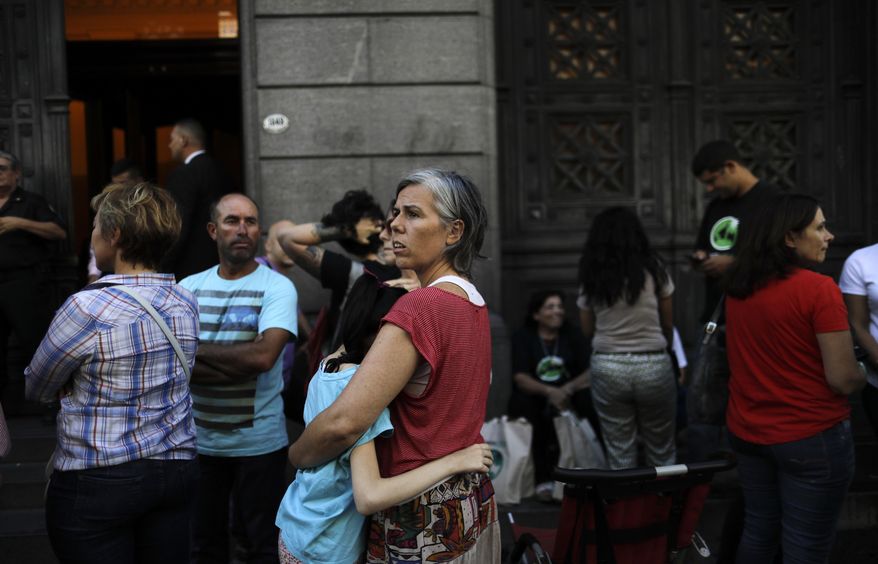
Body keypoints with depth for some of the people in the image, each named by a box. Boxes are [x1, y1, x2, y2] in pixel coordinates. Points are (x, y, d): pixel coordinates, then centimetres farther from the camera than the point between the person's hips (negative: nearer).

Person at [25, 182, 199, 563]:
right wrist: (86, 382, 6)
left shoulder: (87, 308, -18)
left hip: (97, 483, -6)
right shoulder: (186, 303, 1)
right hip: (177, 470, 6)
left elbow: (36, 389, -2)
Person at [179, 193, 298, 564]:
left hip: (259, 443, -3)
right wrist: (237, 365, -19)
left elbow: (263, 355, -23)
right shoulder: (189, 287, 3)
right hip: (198, 440, 3)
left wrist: (196, 349, -13)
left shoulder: (277, 287, -8)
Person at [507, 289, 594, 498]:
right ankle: (543, 479, -33)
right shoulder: (523, 337, 2)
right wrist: (549, 391, -32)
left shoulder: (573, 335, 8)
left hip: (567, 398, 2)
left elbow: (590, 373, -4)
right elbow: (520, 378, -13)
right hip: (533, 400, -1)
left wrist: (567, 389, -24)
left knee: (589, 398, -30)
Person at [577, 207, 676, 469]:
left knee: (619, 456, 8)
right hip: (653, 366, 0)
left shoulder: (590, 279, -1)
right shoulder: (653, 270, -2)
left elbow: (587, 330, 8)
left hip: (607, 368, 1)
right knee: (661, 453, 13)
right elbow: (668, 326, 7)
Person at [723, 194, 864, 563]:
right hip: (812, 438, -6)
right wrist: (863, 375, 3)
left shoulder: (737, 287, 2)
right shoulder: (819, 289, -18)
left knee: (757, 532, 20)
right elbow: (843, 380, -17)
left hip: (746, 432, 7)